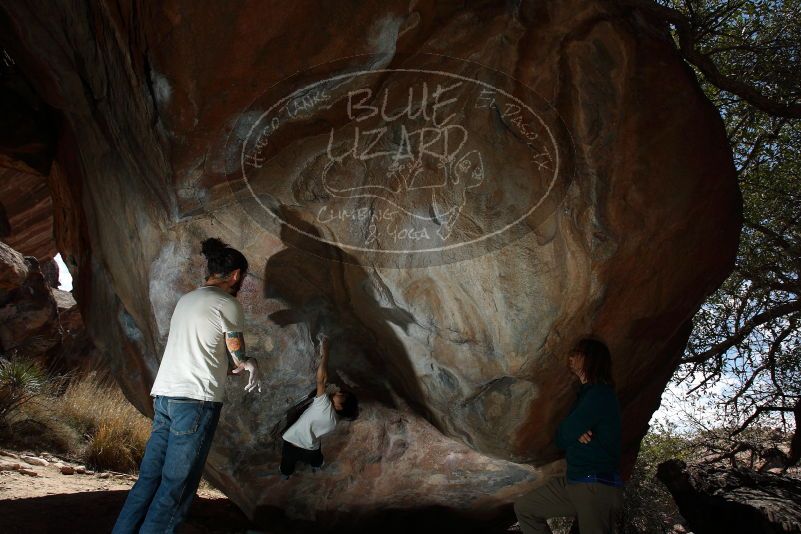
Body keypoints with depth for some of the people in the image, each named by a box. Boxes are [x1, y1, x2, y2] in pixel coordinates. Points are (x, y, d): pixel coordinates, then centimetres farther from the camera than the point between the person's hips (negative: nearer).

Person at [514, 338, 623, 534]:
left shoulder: (600, 394, -15)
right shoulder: (587, 393, 16)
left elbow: (561, 438, -14)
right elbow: (561, 439, 12)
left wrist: (570, 433, 8)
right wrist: (575, 434, -9)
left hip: (597, 488, -9)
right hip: (574, 481, 9)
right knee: (523, 508, 8)